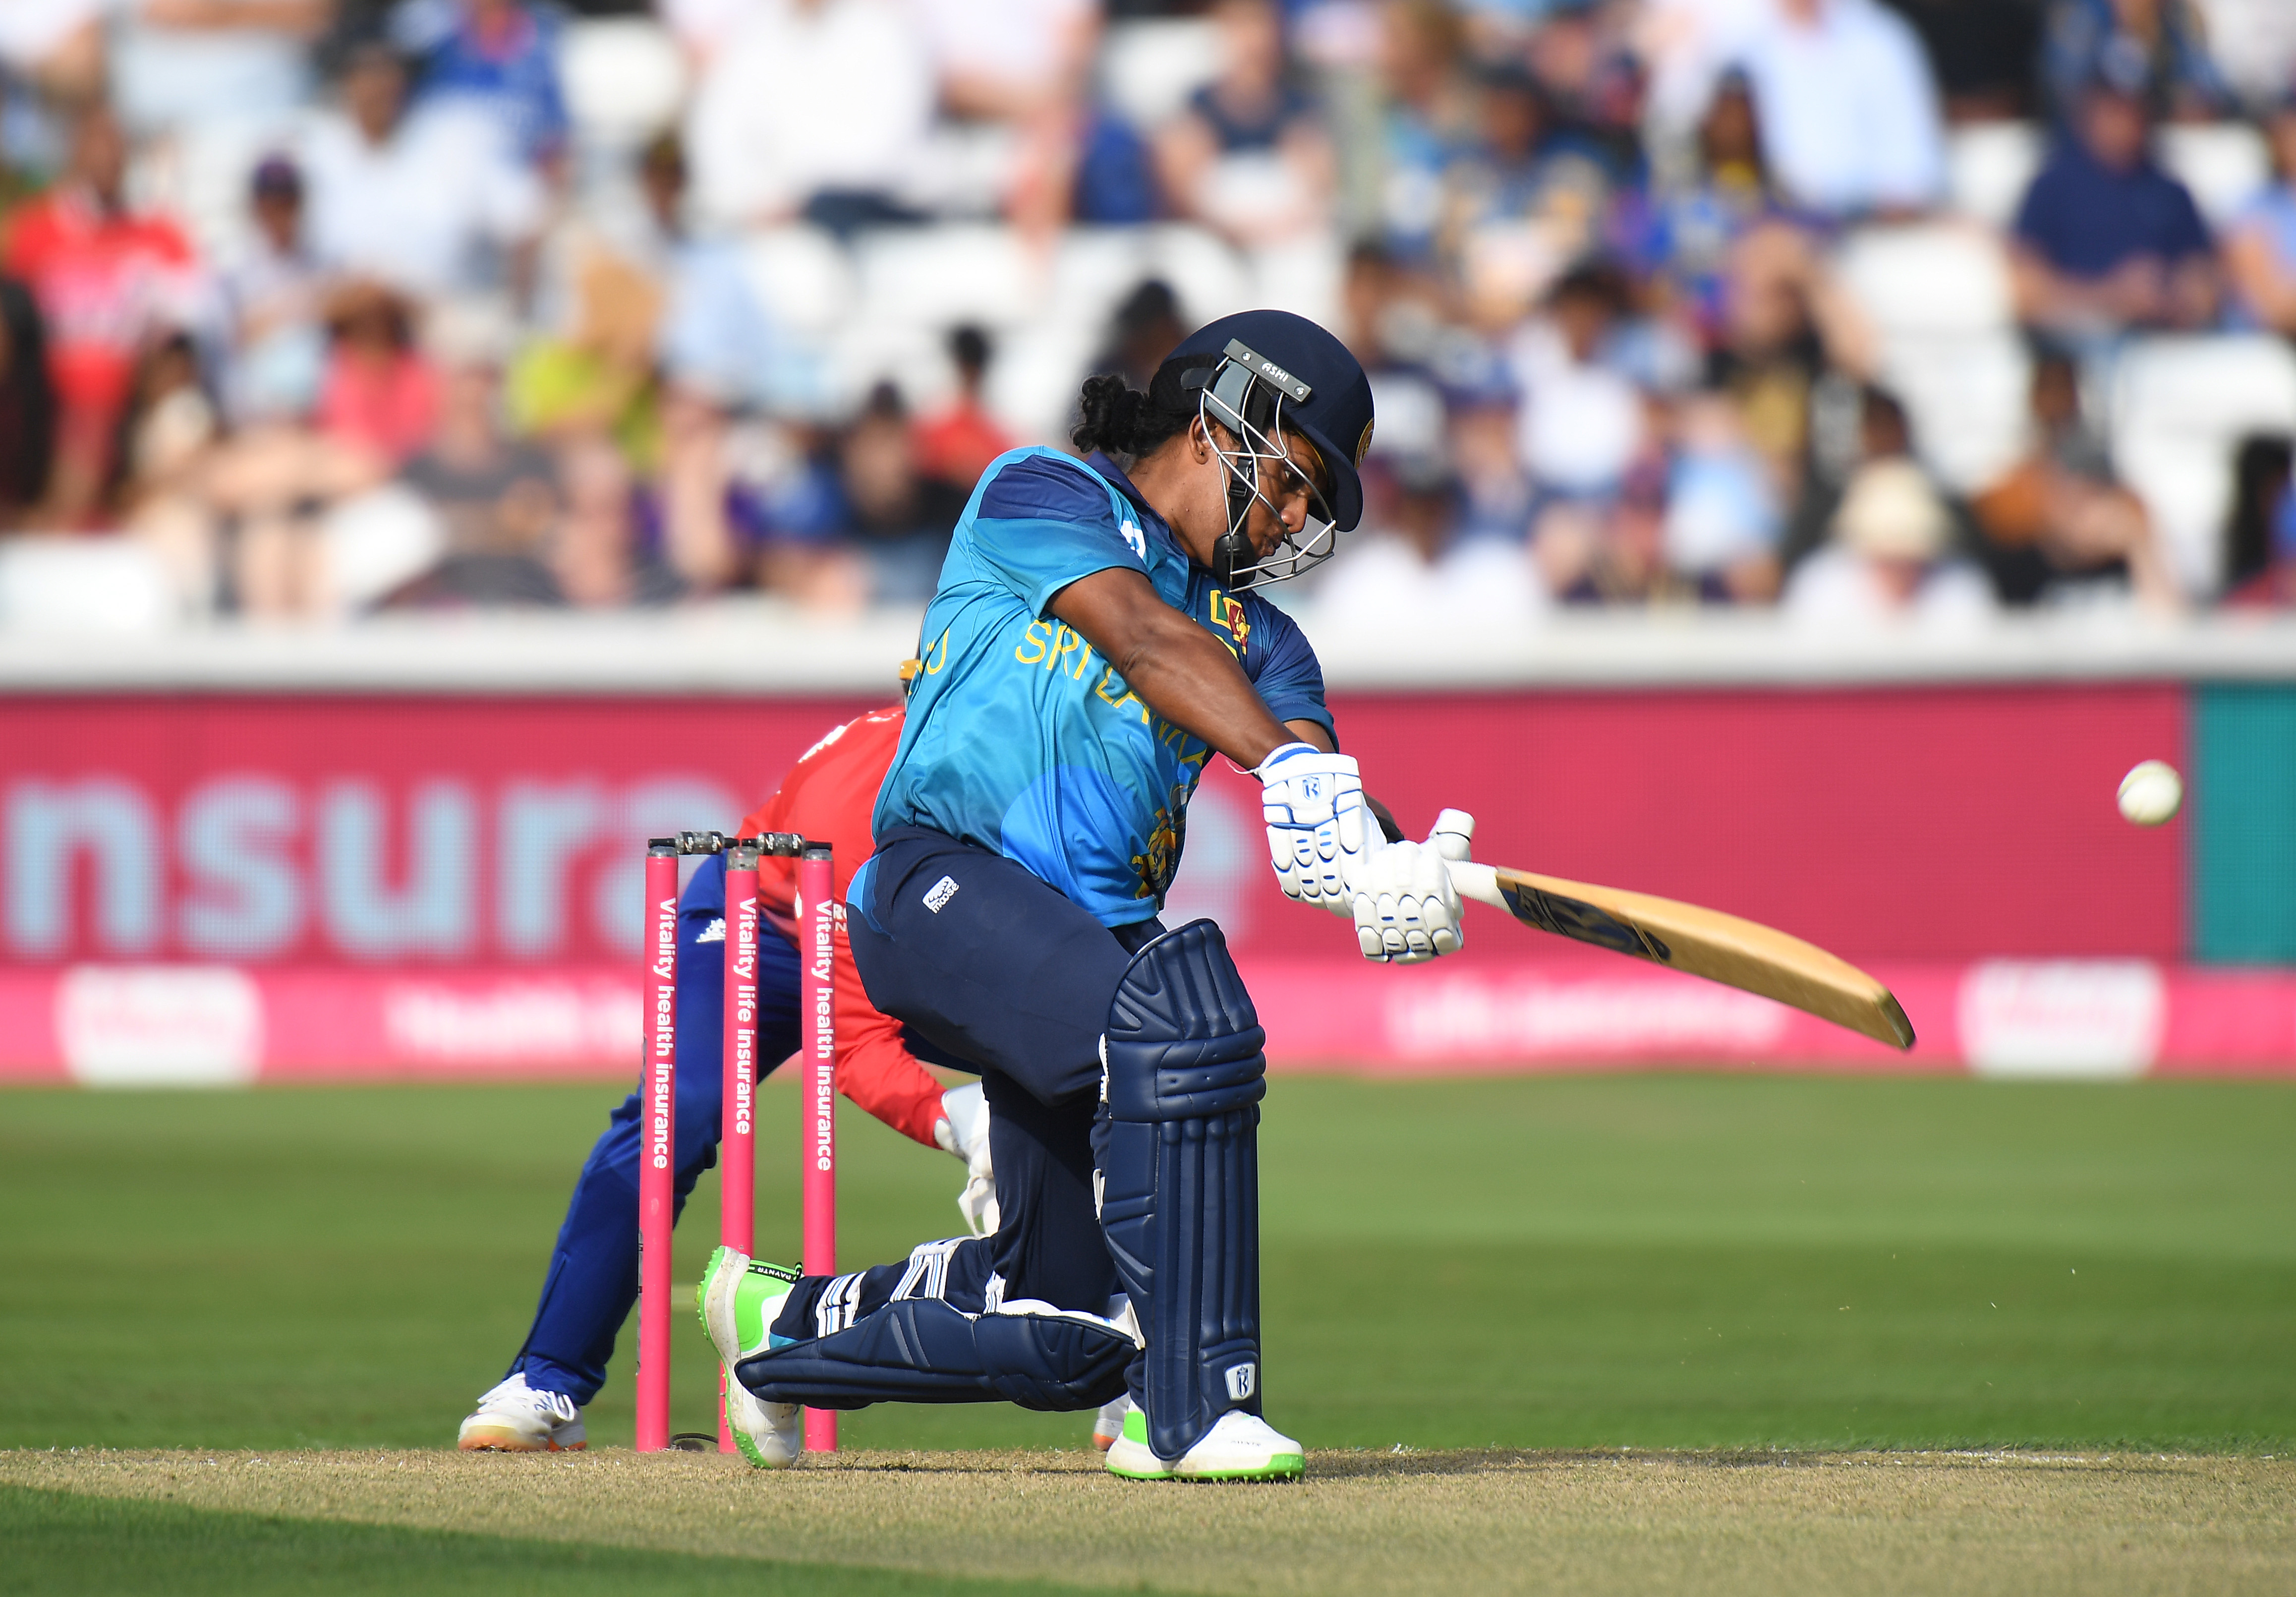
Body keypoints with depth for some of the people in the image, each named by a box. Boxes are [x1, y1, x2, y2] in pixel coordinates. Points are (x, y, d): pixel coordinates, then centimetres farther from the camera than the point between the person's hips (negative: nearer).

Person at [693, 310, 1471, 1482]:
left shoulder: (1253, 633, 23)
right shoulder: (1043, 494, 6)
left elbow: (1316, 750, 3)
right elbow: (1144, 638, -13)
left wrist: (1392, 875, -20)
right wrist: (1286, 764, -29)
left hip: (1095, 933, 7)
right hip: (942, 882, -7)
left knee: (1066, 1322, 3)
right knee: (1180, 1022, -34)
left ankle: (783, 1323, 32)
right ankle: (1190, 1406, -32)